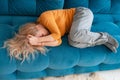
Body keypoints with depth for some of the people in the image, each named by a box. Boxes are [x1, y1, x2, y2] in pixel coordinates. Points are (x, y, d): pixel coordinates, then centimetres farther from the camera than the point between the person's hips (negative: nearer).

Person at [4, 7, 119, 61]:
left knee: (75, 36, -33)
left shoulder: (44, 17, -22)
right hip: (75, 22, 7)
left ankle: (104, 37, -13)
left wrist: (38, 40, -23)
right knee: (73, 42, -20)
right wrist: (39, 42, -22)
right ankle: (104, 41, -8)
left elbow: (57, 35, -26)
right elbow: (58, 41, -16)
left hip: (82, 12, -7)